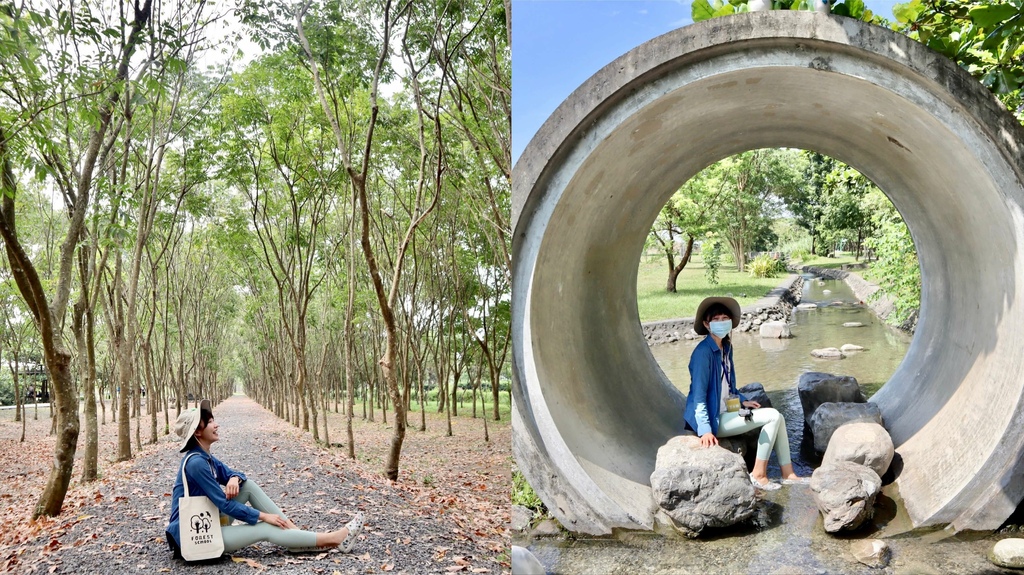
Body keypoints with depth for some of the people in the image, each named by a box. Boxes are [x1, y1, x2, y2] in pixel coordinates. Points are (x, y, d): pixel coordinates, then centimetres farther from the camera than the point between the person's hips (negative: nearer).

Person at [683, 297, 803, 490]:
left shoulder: (726, 347, 9)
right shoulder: (703, 352, -19)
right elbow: (699, 395, -22)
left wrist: (742, 401, 6)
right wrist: (705, 430, -29)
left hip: (726, 410, 9)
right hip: (714, 418, -9)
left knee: (776, 416, 1)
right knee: (773, 417, -14)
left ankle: (787, 472, 8)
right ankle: (758, 475, -7)